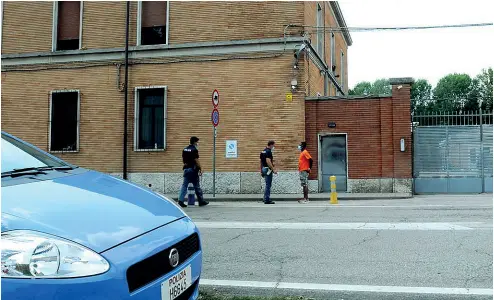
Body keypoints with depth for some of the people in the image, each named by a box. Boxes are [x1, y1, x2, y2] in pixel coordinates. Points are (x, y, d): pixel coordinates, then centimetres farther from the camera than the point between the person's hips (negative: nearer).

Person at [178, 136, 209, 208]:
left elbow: (183, 159, 15)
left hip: (186, 169, 7)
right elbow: (196, 161, -16)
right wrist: (200, 169, -9)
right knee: (197, 186, 3)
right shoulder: (194, 150, -13)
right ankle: (201, 201, 12)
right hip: (193, 169, -7)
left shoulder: (185, 149, 10)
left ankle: (180, 200, -5)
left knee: (184, 185, 5)